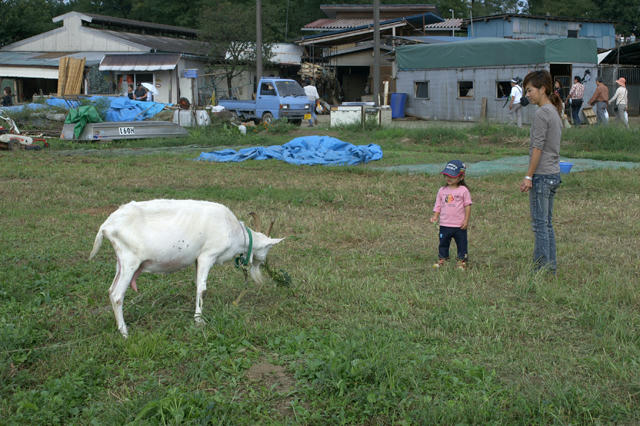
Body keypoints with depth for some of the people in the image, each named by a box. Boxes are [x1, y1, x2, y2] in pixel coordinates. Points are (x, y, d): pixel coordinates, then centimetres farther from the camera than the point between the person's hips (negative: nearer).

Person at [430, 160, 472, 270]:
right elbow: (438, 205, 9)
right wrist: (435, 216, -5)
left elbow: (467, 206, -3)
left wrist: (466, 220, -8)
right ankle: (441, 260, 21)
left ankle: (462, 261, 17)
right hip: (444, 224, 3)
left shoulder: (463, 191, -5)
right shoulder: (442, 190, 5)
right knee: (443, 243, 10)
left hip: (459, 225, -3)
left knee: (461, 243, 6)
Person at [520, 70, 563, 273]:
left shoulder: (542, 113, -14)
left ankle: (542, 268, 0)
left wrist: (528, 176, -14)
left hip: (542, 175, -9)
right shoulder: (555, 112, 14)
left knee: (540, 224, -3)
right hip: (554, 174, 9)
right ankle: (551, 267, 18)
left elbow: (538, 147, -17)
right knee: (547, 223, 14)